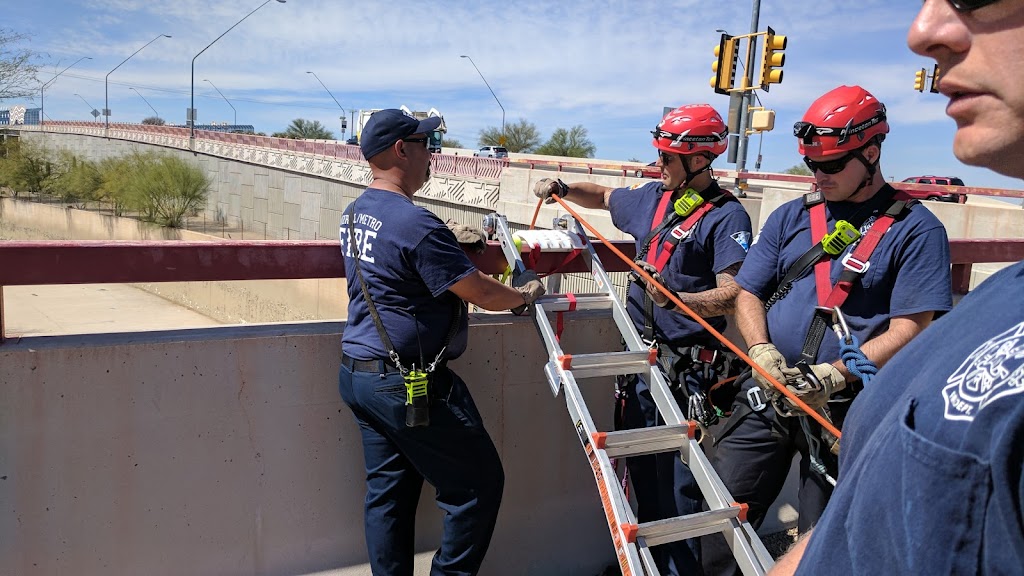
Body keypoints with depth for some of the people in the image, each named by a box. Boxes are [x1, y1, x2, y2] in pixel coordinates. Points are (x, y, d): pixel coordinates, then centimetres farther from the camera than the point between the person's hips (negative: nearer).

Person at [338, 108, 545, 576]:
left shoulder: (354, 213, 8)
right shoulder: (415, 223, -21)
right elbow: (483, 295, -18)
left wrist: (456, 244, 18)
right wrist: (526, 294, 1)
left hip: (358, 375, 10)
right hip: (409, 384, -10)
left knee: (387, 490, 16)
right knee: (478, 484, 5)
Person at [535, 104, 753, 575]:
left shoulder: (726, 216, -10)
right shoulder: (651, 197, 12)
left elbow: (732, 295, -20)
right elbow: (605, 197, 32)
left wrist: (675, 299, -35)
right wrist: (563, 188, 18)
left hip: (686, 366, -7)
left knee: (677, 476, -2)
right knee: (641, 465, 15)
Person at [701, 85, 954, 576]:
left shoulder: (916, 229, -4)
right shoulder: (790, 217, 10)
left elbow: (909, 330, -10)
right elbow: (748, 293, 9)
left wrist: (834, 376, -23)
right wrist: (762, 350, -11)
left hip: (847, 410, -4)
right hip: (768, 394, 4)